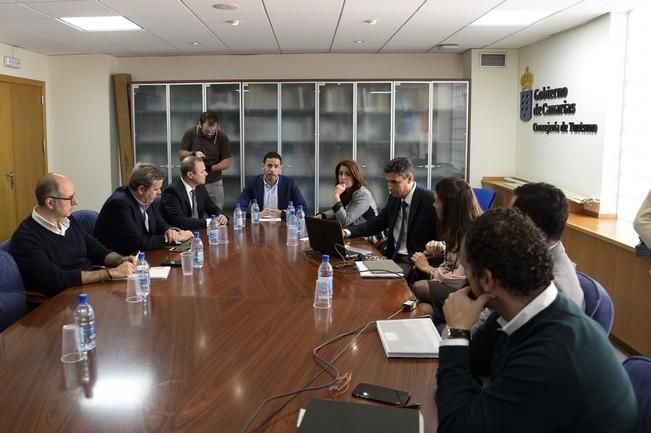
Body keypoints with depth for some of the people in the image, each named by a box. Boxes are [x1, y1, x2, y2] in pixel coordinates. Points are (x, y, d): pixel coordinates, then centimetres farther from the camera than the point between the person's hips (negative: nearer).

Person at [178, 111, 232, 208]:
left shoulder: (222, 137, -7)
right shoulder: (190, 133, -7)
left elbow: (227, 161, -6)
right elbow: (181, 155, -2)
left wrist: (210, 168, -20)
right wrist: (193, 154, -22)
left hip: (214, 183, 0)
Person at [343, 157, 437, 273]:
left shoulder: (430, 200, -12)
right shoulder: (394, 198, 9)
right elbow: (376, 223, 17)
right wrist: (347, 232, 2)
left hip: (414, 262, -7)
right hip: (392, 257, 7)